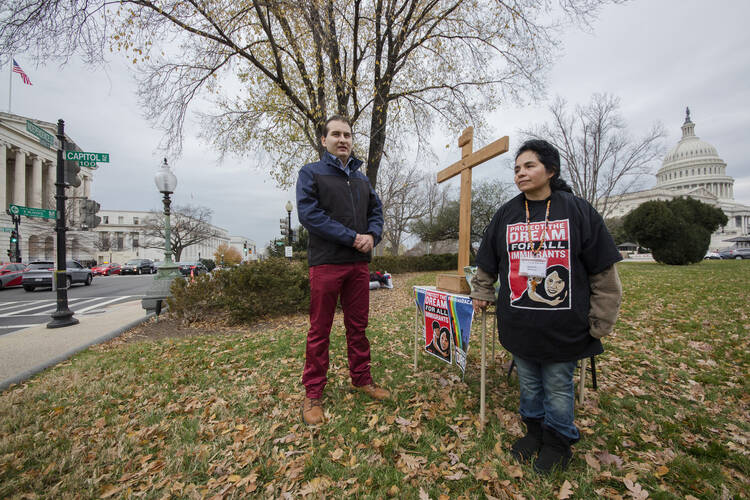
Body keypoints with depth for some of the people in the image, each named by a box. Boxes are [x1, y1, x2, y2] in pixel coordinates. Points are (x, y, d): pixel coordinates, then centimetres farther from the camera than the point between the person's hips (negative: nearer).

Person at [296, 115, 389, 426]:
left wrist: (372, 235, -7)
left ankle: (362, 379, 32)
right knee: (320, 331, 4)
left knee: (358, 326, 14)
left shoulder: (361, 178, 18)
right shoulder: (311, 173, 1)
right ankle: (313, 393, 20)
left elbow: (376, 210, 16)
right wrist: (352, 238, -16)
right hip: (326, 263, -5)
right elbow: (308, 213, -13)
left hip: (359, 263, 5)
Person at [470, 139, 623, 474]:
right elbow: (487, 265, 15)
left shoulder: (578, 211, -4)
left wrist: (599, 323, -3)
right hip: (518, 326, 3)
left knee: (558, 386, 13)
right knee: (529, 383, 18)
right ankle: (534, 430, 40)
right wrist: (482, 294, 12)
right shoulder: (506, 215, 5)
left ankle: (558, 440, 37)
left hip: (562, 328, -2)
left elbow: (604, 273, -2)